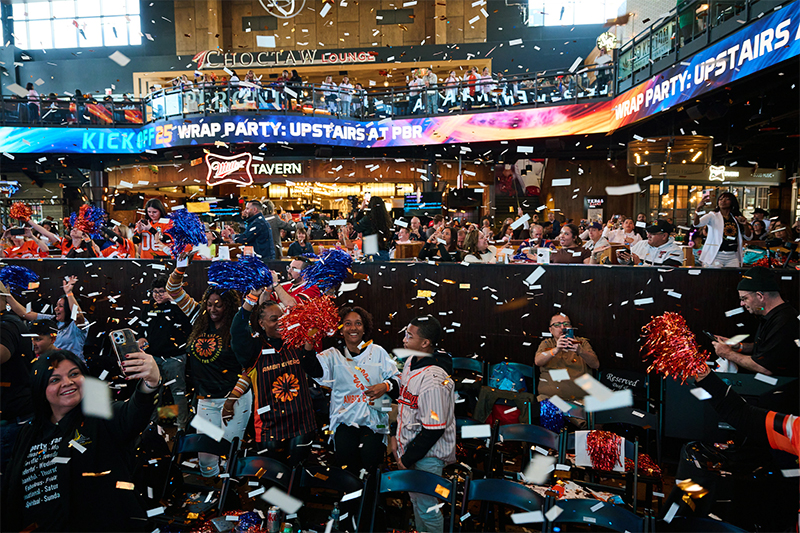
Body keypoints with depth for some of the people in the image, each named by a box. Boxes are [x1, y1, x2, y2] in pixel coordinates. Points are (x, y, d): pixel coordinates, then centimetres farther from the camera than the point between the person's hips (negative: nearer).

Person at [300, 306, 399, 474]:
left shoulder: (377, 352, 7)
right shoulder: (333, 355, 4)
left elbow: (397, 378, 11)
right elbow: (314, 369, -14)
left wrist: (385, 386, -9)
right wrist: (308, 346, -28)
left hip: (373, 418, 0)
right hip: (345, 417, 0)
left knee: (370, 456, -14)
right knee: (344, 456, -13)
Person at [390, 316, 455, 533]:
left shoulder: (434, 381, -30)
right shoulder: (411, 361, -1)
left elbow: (433, 430, -25)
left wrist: (407, 459, -15)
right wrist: (397, 436, 10)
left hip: (428, 454, -8)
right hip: (410, 445, 9)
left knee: (426, 506, 7)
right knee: (416, 499, 24)